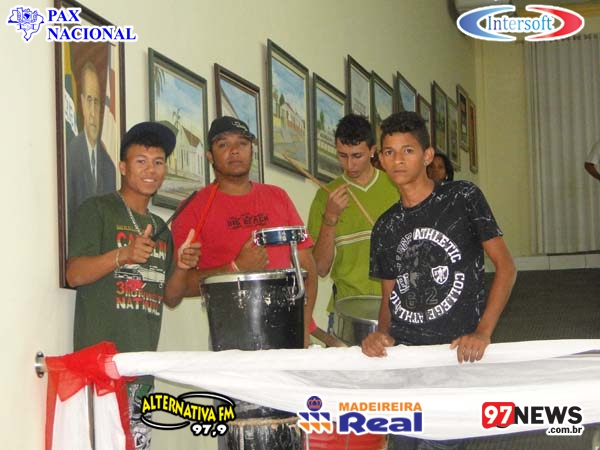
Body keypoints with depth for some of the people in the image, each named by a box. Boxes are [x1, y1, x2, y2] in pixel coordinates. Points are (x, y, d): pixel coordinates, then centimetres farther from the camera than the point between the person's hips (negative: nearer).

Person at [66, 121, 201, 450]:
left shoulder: (161, 228, 20)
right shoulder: (97, 210, 1)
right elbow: (74, 274, -9)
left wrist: (181, 267, 0)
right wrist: (123, 255, -24)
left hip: (143, 358, 7)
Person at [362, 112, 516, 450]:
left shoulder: (462, 197, -1)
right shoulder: (386, 227, 14)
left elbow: (505, 266, -4)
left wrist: (483, 332, -15)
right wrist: (383, 333, -3)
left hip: (459, 350, -5)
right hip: (403, 350, 5)